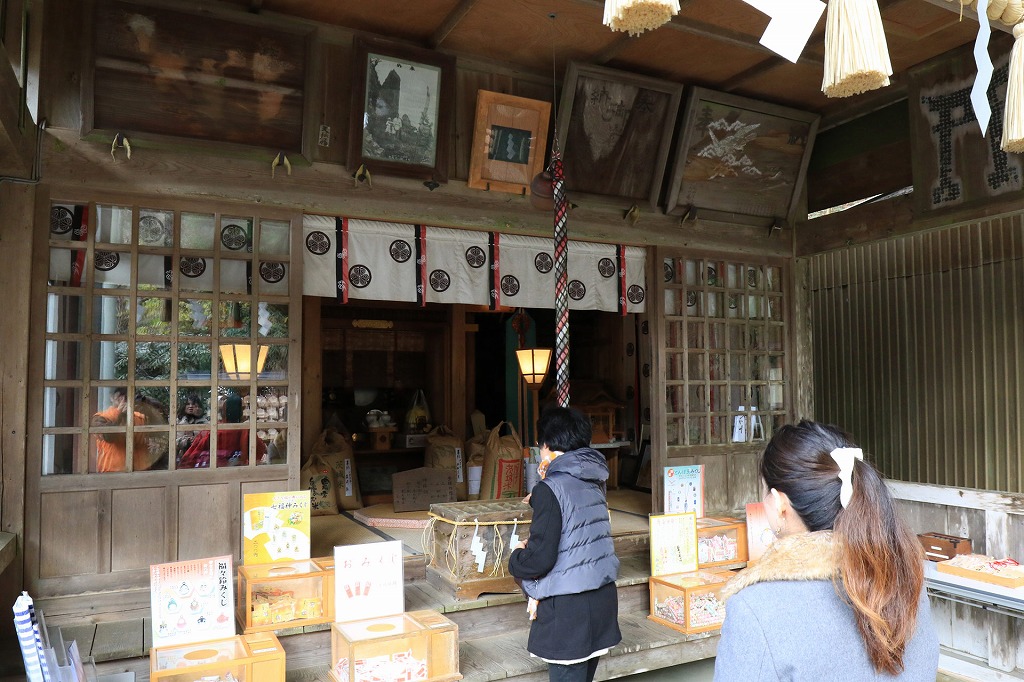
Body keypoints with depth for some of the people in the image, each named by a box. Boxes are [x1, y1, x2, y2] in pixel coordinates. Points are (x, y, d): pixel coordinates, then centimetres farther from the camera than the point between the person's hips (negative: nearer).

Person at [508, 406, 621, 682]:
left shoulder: (551, 488, -15)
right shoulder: (594, 483, 6)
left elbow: (540, 558, -18)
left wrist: (517, 556, 1)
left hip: (568, 606, -7)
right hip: (603, 597, 7)